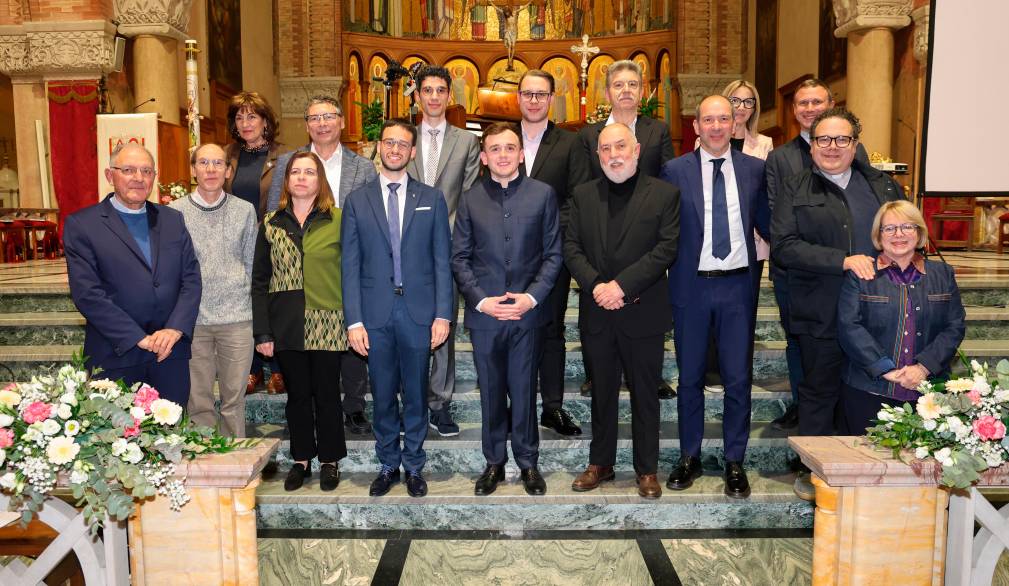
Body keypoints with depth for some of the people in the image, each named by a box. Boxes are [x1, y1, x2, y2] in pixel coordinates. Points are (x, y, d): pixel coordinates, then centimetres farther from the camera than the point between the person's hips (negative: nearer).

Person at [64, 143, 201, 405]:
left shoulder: (172, 219, 10)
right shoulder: (81, 225, -2)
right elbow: (87, 294, -10)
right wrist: (140, 339, -14)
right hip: (115, 356, -3)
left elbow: (191, 278, 6)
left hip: (171, 353, 3)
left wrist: (175, 329, -10)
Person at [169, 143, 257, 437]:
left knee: (234, 397, 6)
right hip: (192, 318, 0)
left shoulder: (245, 210, 6)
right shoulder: (175, 212, 3)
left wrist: (240, 298, 10)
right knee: (198, 399, 6)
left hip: (236, 317, 1)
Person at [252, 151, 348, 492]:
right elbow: (259, 280, 5)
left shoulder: (338, 220, 1)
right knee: (297, 394, 11)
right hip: (287, 325, 2)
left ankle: (330, 460, 22)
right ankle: (301, 458, 27)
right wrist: (262, 332, -1)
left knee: (326, 393, 6)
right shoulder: (271, 223, 6)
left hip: (327, 325, -2)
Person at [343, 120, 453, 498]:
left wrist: (443, 314, -4)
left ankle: (414, 466, 25)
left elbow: (442, 261, 3)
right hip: (376, 312, 0)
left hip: (418, 311, 0)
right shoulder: (357, 200, 5)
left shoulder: (431, 199, 5)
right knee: (383, 396, 10)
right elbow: (350, 265, 2)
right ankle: (388, 464, 27)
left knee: (415, 394, 10)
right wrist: (354, 320, -4)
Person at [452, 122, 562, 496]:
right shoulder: (470, 199, 5)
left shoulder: (543, 194, 2)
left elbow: (553, 254, 1)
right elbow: (459, 258, 4)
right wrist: (480, 300, -9)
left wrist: (532, 296, -10)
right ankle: (494, 462, 25)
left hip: (528, 311, -1)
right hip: (484, 312, 1)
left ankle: (527, 462, 24)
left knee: (524, 390, 7)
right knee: (491, 392, 11)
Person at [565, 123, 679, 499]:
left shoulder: (664, 194, -1)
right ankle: (600, 463, 27)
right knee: (602, 392, 14)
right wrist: (595, 285, -13)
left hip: (643, 313, -2)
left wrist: (622, 284, -17)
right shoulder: (583, 195, 9)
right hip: (597, 313, 3)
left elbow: (667, 248, -10)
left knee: (645, 393, 8)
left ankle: (647, 469, 22)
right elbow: (572, 247, 3)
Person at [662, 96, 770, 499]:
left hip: (738, 285, 1)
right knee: (689, 377, 11)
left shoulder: (754, 169, 5)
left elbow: (767, 224, 11)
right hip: (691, 285, -1)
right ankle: (689, 458, 26)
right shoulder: (675, 171, 0)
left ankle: (734, 462, 20)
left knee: (738, 378, 6)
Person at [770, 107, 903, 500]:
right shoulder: (795, 191, 0)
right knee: (820, 392, 10)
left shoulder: (883, 185, 11)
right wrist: (844, 261, -19)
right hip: (822, 315, -3)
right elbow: (783, 247, -12)